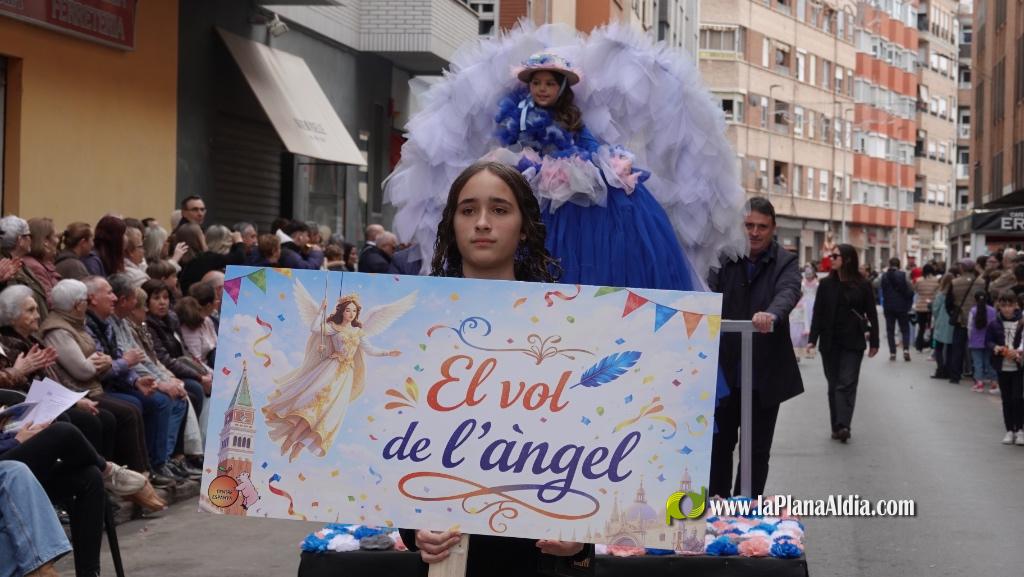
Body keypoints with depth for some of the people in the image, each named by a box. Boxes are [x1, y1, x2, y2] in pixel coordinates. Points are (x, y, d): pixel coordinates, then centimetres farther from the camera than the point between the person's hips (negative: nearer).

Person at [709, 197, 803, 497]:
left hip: (766, 373, -1)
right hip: (726, 370, 1)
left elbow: (789, 292, -21)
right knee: (720, 441, 10)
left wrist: (772, 314, -43)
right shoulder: (724, 258, 3)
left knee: (757, 450, 6)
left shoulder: (785, 262, -1)